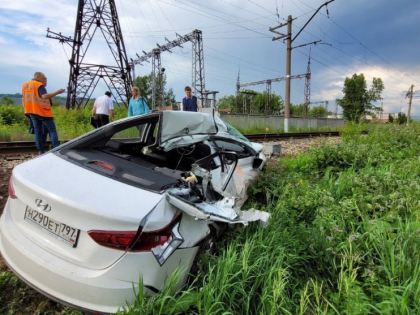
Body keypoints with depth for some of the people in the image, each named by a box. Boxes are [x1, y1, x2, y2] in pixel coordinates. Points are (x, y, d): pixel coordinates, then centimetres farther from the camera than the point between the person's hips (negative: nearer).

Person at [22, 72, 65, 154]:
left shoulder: (24, 85, 15)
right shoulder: (39, 85, -9)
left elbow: (23, 99, 17)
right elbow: (45, 96, -25)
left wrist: (26, 110, 22)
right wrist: (57, 92, -23)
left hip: (32, 112, 7)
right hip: (43, 112, -7)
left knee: (37, 131, 8)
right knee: (52, 130, -3)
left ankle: (40, 151, 5)